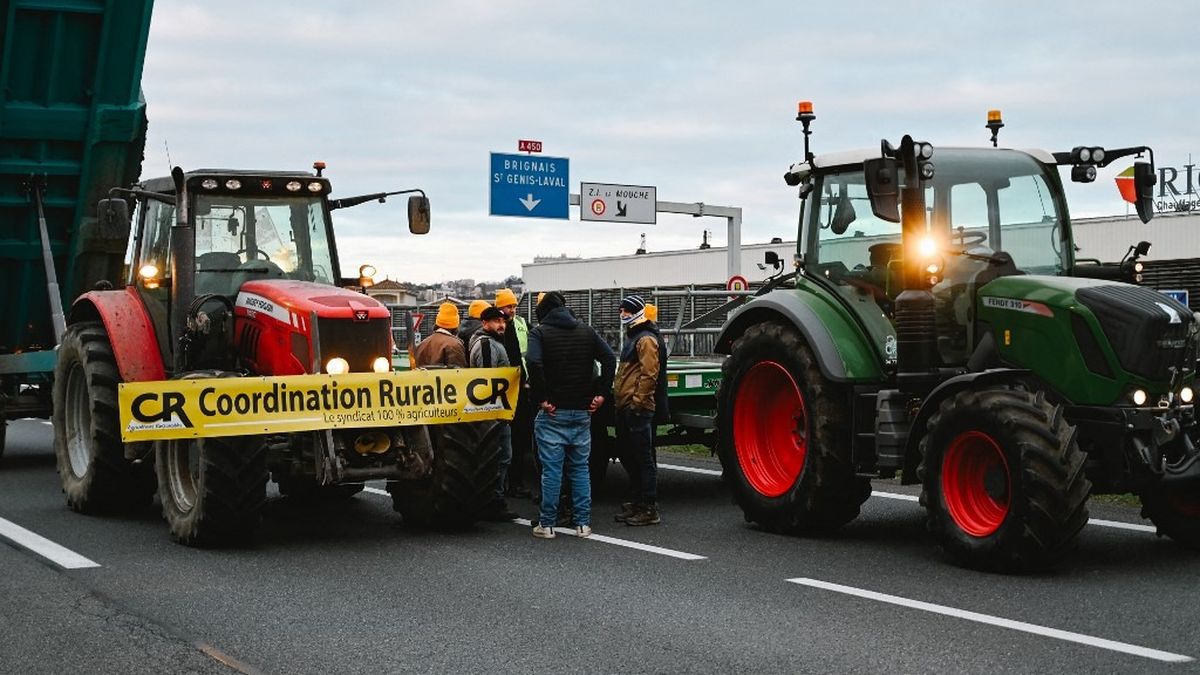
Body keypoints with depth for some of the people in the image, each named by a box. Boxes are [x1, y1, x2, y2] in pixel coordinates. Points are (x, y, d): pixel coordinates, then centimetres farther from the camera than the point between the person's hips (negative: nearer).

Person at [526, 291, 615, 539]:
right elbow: (610, 359, -2)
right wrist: (601, 393, -1)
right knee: (580, 468, 11)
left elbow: (534, 364, -21)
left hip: (552, 410, -3)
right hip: (582, 411, 4)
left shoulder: (540, 332, -3)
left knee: (551, 469, 0)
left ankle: (547, 524, 4)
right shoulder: (586, 331, 9)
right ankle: (583, 523, 10)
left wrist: (541, 398, -15)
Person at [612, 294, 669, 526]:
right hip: (626, 408, 11)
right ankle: (637, 503, 23)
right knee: (632, 457, 15)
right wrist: (619, 393, 22)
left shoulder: (646, 339, -12)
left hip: (638, 409, -11)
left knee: (643, 458, -8)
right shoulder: (633, 336, 21)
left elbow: (649, 374, -20)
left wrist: (638, 401, -21)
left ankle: (649, 509, -5)